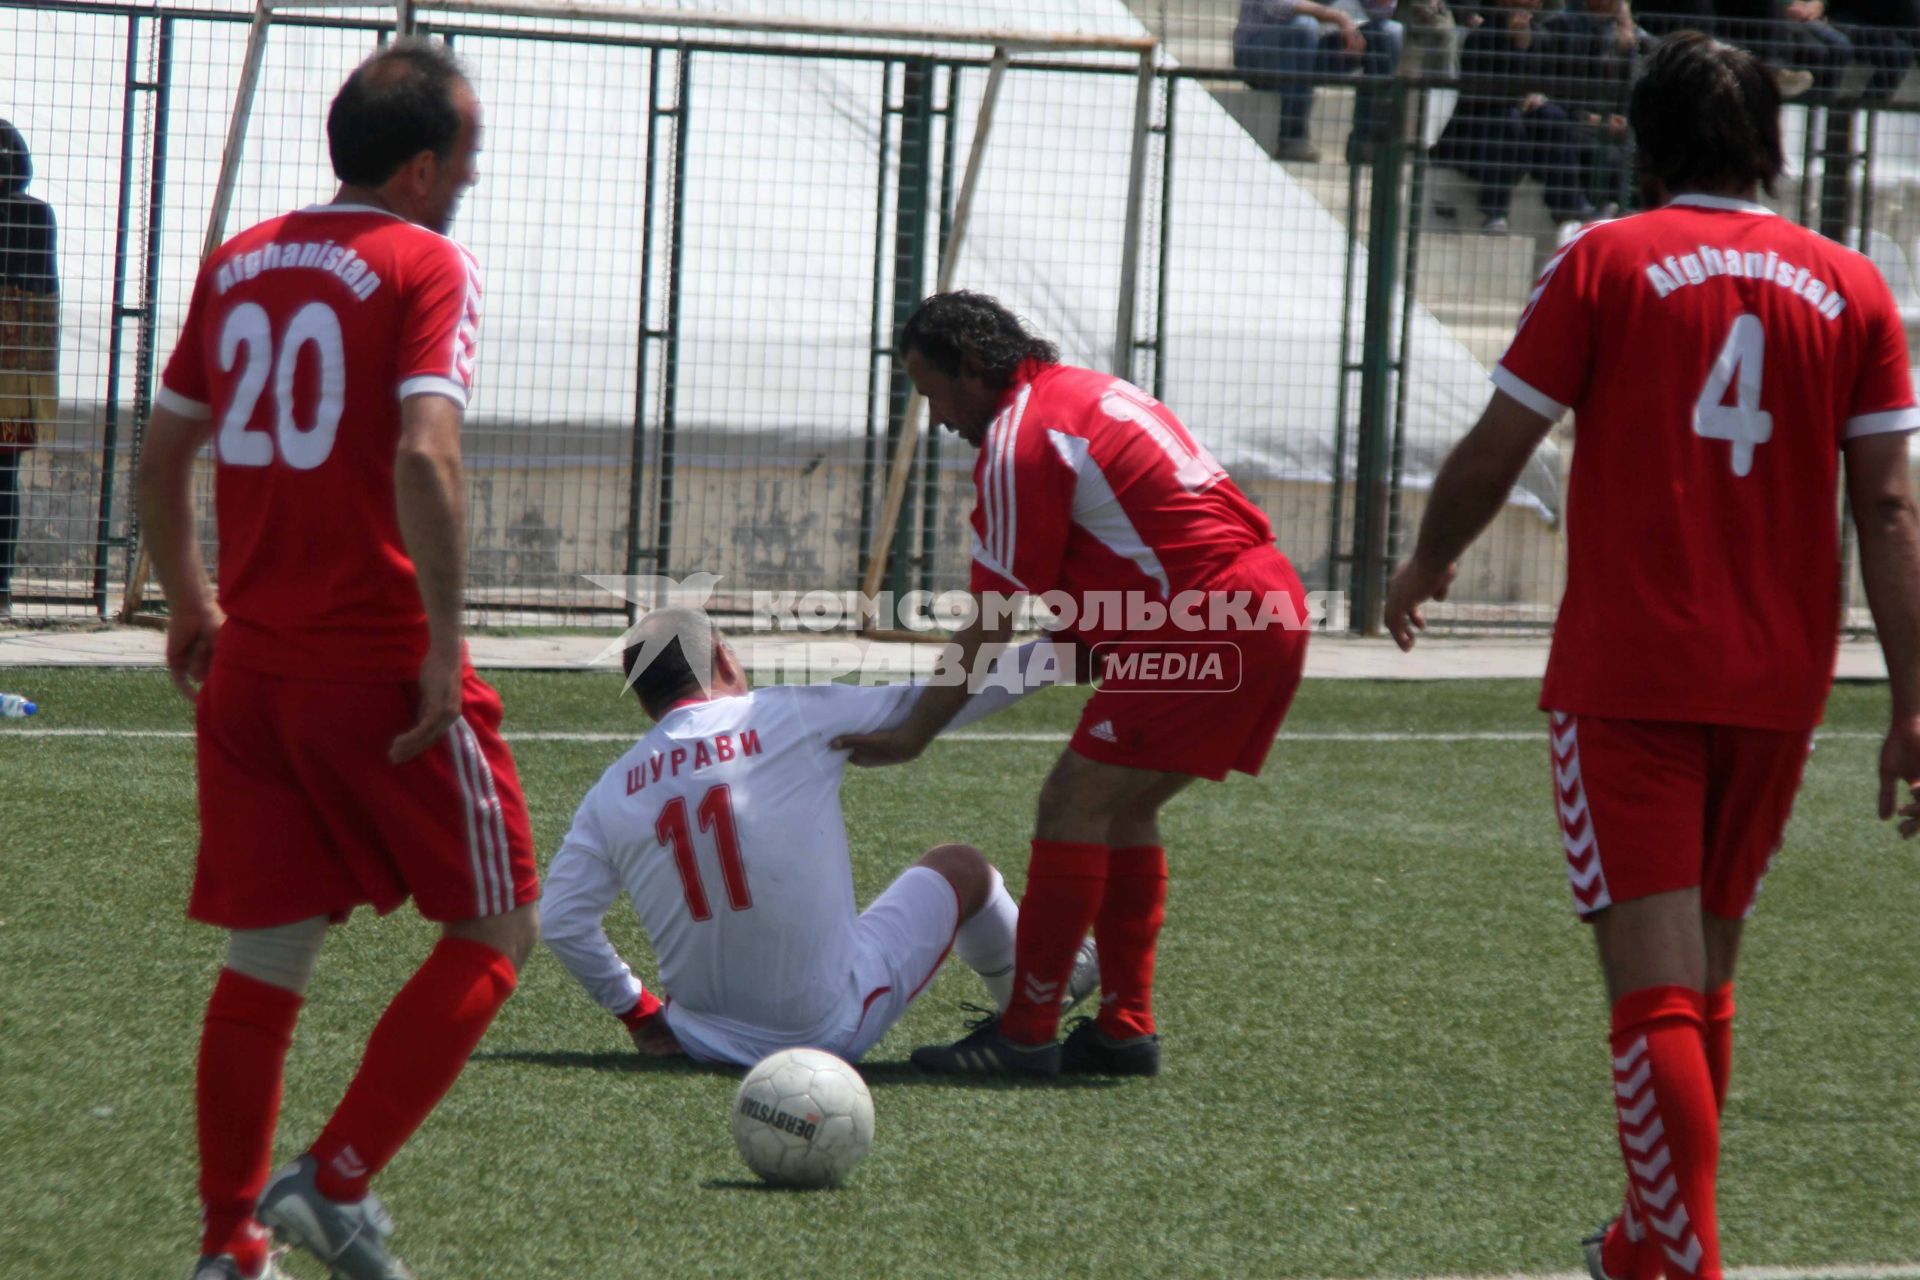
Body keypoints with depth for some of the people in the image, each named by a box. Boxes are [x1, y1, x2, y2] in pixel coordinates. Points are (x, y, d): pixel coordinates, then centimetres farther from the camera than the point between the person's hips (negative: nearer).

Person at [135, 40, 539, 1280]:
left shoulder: (239, 261, 12)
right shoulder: (424, 266, -8)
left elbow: (163, 452, 17)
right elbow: (424, 455, -20)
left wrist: (190, 604, 30)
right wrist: (444, 644, -17)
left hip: (251, 665, 6)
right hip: (381, 665, -6)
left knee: (270, 956, 13)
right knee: (496, 931, 7)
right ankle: (338, 1180, -3)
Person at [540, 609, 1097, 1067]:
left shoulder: (612, 790, -3)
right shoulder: (790, 716, -11)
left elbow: (561, 921, -3)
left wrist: (638, 1014, 11)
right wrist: (1052, 652, 9)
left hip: (703, 1043, 3)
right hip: (831, 1028, -3)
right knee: (960, 867, 22)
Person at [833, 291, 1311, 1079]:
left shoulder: (1019, 439, -9)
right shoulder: (1088, 392, 20)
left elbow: (988, 629, -8)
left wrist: (911, 737, -2)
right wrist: (1090, 641, 19)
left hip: (1205, 627, -10)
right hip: (1271, 604, 10)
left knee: (1075, 803, -8)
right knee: (1123, 808, 15)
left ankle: (1026, 1035, -9)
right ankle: (1126, 1028, 15)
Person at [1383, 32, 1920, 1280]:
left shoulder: (1604, 262, -3)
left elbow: (1492, 455, 0)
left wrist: (1426, 567, 19)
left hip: (1626, 678, -4)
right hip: (1779, 685, 4)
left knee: (1655, 985, -7)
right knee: (1707, 975, 18)